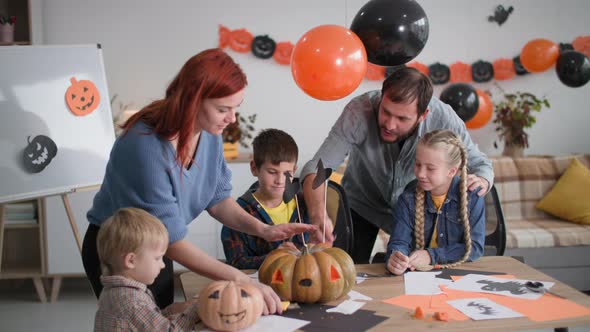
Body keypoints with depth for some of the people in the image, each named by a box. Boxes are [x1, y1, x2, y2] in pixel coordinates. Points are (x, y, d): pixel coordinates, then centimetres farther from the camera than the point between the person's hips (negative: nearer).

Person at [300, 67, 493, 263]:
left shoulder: (442, 118, -29)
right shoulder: (359, 112, -35)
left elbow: (480, 163, -14)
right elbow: (316, 169, -41)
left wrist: (481, 180, -39)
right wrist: (318, 215, -61)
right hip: (361, 205, -1)